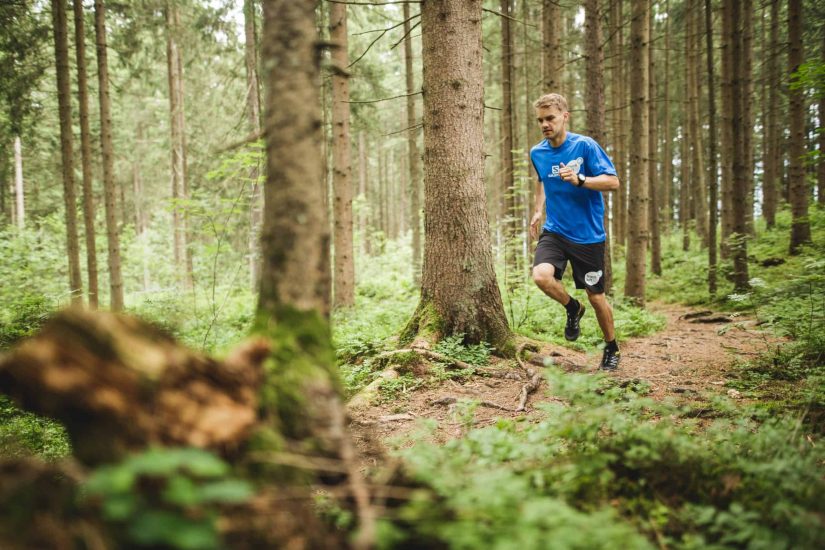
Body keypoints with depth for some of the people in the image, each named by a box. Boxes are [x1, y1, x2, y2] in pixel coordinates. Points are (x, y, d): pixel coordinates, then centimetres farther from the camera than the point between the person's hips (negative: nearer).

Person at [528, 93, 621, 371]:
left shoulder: (585, 145, -12)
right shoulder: (537, 153, 3)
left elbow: (612, 181, -14)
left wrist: (579, 180, -28)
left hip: (588, 235, -3)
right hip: (554, 231, 3)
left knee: (596, 298, 5)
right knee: (541, 276, -25)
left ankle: (612, 350, 32)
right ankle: (573, 309, 8)